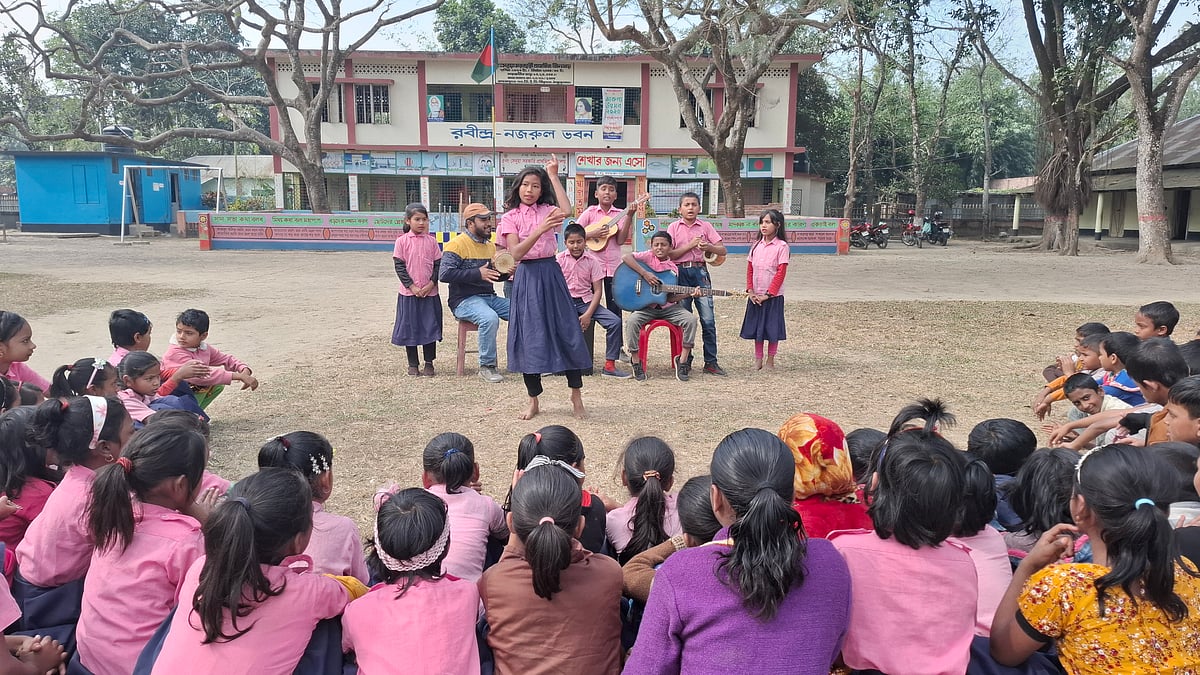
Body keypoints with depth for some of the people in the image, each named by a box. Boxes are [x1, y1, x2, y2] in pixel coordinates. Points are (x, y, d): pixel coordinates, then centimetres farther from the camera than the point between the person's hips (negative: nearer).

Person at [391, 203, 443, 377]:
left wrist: (431, 284, -9)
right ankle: (413, 364, 17)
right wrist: (412, 286, -12)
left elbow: (438, 265, 3)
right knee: (409, 327, 5)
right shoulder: (402, 241, -2)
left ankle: (429, 363, 15)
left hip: (430, 292, 1)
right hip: (409, 292, -1)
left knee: (430, 326, 4)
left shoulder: (431, 241, 3)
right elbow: (399, 266, -4)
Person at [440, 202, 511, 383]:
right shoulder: (457, 244, -8)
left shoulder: (490, 245, 17)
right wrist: (477, 273, -22)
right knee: (490, 318, -36)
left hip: (490, 297, 8)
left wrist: (505, 272, 1)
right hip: (464, 300, -8)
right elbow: (444, 274, -19)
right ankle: (486, 367, -21)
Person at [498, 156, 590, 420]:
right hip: (527, 277, -1)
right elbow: (516, 252, -12)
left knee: (567, 331, -1)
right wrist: (540, 230, -24)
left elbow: (566, 211, -19)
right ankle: (533, 400, 15)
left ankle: (576, 394, 12)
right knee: (529, 337, 2)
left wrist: (553, 175, -14)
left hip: (551, 275, 1)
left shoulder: (546, 210, 5)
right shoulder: (510, 217, 2)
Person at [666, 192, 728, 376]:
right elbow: (669, 254, -4)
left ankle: (711, 362, 2)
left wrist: (708, 247, -15)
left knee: (708, 320, -5)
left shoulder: (706, 226, 7)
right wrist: (690, 245, -11)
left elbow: (722, 251, 4)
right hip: (680, 273, 0)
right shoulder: (674, 227, 5)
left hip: (700, 272, 0)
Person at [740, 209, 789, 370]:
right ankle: (758, 360, 20)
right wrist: (751, 291, -3)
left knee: (772, 329, 3)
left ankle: (770, 361, 15)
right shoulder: (756, 246, 7)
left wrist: (768, 294, -14)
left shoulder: (782, 247, -8)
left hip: (773, 296, -5)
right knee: (757, 327, 10)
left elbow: (781, 273, -12)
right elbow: (750, 270, 8)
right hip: (755, 296, 5)